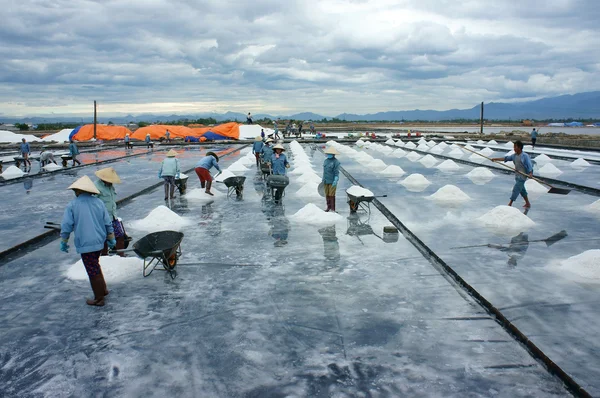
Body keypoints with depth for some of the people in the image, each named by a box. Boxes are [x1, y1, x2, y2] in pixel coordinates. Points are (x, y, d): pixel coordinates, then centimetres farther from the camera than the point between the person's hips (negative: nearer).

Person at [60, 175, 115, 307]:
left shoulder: (72, 205, -9)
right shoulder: (99, 202, 4)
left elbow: (66, 226, -8)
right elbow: (108, 223, 7)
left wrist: (63, 242, 6)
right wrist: (111, 239, 18)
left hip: (85, 244, -5)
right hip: (99, 241, 5)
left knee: (93, 271, 3)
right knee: (96, 267, 25)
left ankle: (99, 299, 12)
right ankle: (103, 289, 33)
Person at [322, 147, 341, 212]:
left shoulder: (336, 162, -11)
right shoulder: (326, 160, 9)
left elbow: (337, 172, -15)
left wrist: (335, 181, -24)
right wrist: (323, 180, 18)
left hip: (332, 181, -6)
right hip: (326, 181, 6)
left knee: (331, 195, -5)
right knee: (327, 194, 10)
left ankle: (333, 209, 4)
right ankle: (328, 207, 21)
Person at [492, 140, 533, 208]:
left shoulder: (525, 156, -15)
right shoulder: (514, 155, 6)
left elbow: (529, 165, -20)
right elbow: (506, 158, 9)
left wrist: (530, 173, -34)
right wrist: (496, 159, 3)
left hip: (522, 176, -8)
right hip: (517, 176, 8)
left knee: (516, 189, -8)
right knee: (522, 190, 17)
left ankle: (510, 204, -4)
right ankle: (527, 204, 29)